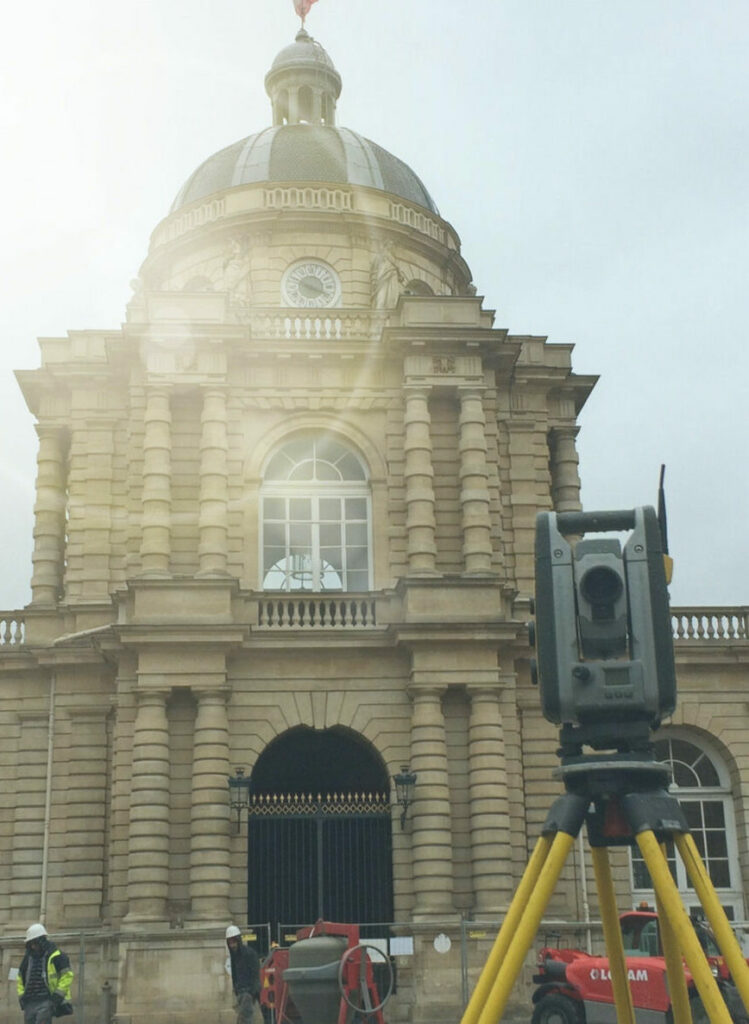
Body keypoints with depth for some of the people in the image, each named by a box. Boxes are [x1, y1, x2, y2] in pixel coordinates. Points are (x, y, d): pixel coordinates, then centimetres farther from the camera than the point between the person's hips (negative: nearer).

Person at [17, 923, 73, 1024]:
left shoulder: (55, 956, -3)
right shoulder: (28, 958, 16)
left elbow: (67, 976, -6)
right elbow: (20, 979, 26)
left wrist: (58, 996, -12)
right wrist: (21, 997, 13)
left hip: (46, 1002, -7)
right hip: (30, 1003, 7)